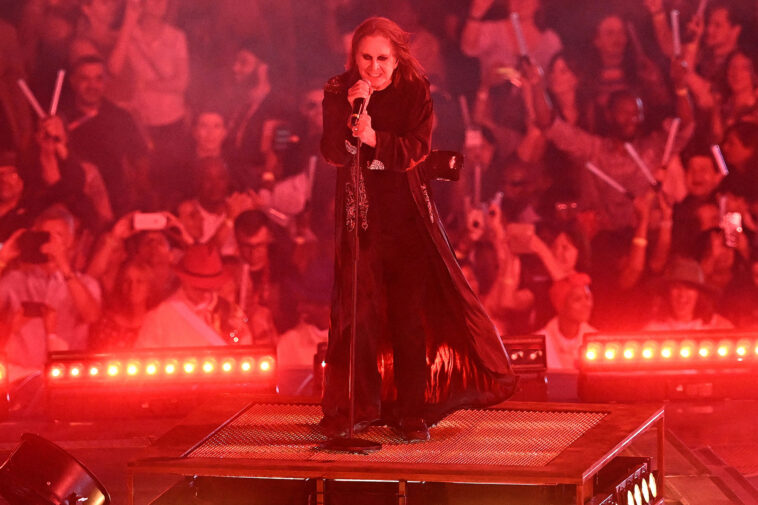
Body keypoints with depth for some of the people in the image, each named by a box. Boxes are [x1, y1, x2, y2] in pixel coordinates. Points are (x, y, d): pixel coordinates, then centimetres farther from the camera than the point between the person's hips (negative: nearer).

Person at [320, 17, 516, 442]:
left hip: (407, 214, -1)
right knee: (359, 309, -4)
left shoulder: (415, 92, -1)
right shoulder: (337, 93, 1)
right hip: (360, 214, 1)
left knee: (410, 311, -2)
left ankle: (410, 410, 5)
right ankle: (360, 407, 7)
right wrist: (352, 111, -23)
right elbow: (334, 154, -9)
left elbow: (415, 151, -10)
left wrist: (375, 139, -26)